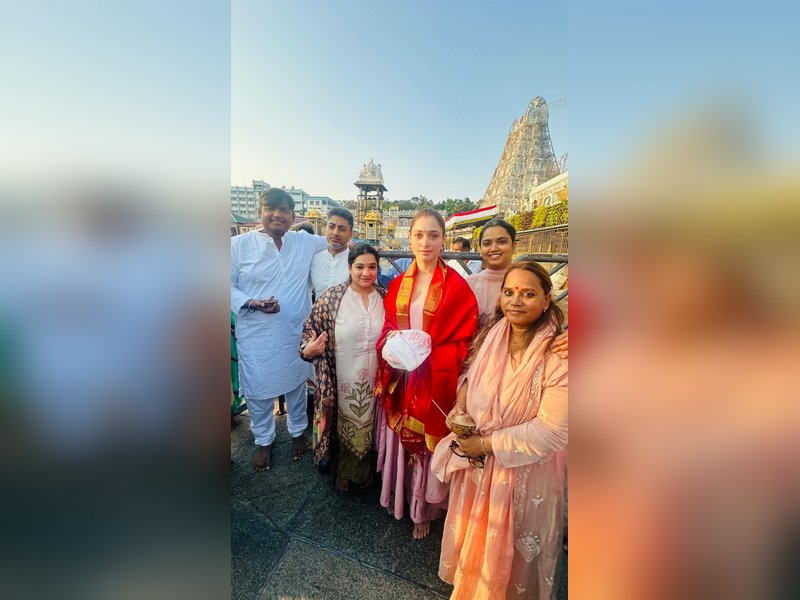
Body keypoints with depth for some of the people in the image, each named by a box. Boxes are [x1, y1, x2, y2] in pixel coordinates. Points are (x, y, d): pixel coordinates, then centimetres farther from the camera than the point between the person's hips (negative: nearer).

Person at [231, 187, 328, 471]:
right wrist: (251, 303, -19)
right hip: (256, 336, -1)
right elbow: (229, 285, -3)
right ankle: (264, 441, 41)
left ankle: (298, 432, 46)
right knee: (258, 390, 14)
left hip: (296, 333, 2)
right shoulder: (239, 244, -5)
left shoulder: (305, 242, 1)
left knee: (296, 386, 20)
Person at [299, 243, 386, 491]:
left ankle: (367, 472, 50)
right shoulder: (331, 297, -11)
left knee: (370, 429, 21)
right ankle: (342, 472, 47)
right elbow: (310, 329, -4)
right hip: (343, 384, -2)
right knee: (344, 430, 17)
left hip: (376, 382, 2)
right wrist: (307, 350, -22)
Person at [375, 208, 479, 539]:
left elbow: (463, 342, -10)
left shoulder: (456, 286, -11)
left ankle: (423, 510, 40)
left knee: (426, 445, 13)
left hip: (434, 383, -3)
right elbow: (388, 326, 10)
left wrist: (425, 356, -21)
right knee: (400, 439, 19)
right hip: (400, 381, 4)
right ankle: (397, 495, 47)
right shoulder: (398, 284, 2)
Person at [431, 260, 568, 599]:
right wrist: (460, 406, -10)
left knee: (510, 555, 20)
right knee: (472, 538, 28)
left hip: (524, 473, -5)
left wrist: (486, 444, -19)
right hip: (476, 464, 5)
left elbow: (551, 431, -24)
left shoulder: (558, 355, -23)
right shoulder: (491, 335, -7)